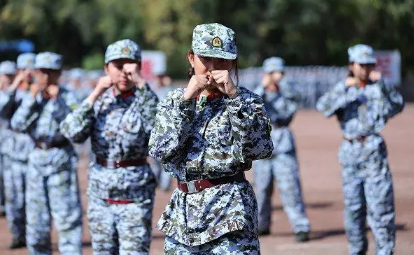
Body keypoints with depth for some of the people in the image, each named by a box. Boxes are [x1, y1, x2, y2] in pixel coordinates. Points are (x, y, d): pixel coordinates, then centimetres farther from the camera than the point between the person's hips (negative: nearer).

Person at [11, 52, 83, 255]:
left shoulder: (67, 97, -3)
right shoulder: (31, 97, 9)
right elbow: (18, 125, -3)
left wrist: (56, 101, -20)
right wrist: (32, 99, -11)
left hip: (61, 159, -5)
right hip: (37, 157, 5)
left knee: (66, 213, -7)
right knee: (35, 214, 9)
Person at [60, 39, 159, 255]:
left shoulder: (145, 99, -4)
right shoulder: (99, 100, 5)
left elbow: (158, 124, -27)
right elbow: (73, 133, -10)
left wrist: (141, 83, -29)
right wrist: (95, 95, -14)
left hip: (135, 194, -4)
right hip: (100, 190, 4)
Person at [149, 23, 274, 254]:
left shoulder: (247, 102, 3)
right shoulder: (174, 101, 11)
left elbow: (260, 148, -15)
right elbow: (160, 151, -4)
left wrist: (234, 95, -17)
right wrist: (186, 100, -10)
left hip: (230, 211, -4)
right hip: (182, 215, 4)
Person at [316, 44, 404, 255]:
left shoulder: (379, 88, 5)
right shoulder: (343, 89, 10)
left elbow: (396, 107, -14)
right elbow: (323, 107, -9)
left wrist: (382, 84, -27)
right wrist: (343, 88, -22)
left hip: (373, 151, -3)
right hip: (350, 151, 3)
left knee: (379, 202, -8)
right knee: (352, 205, 9)